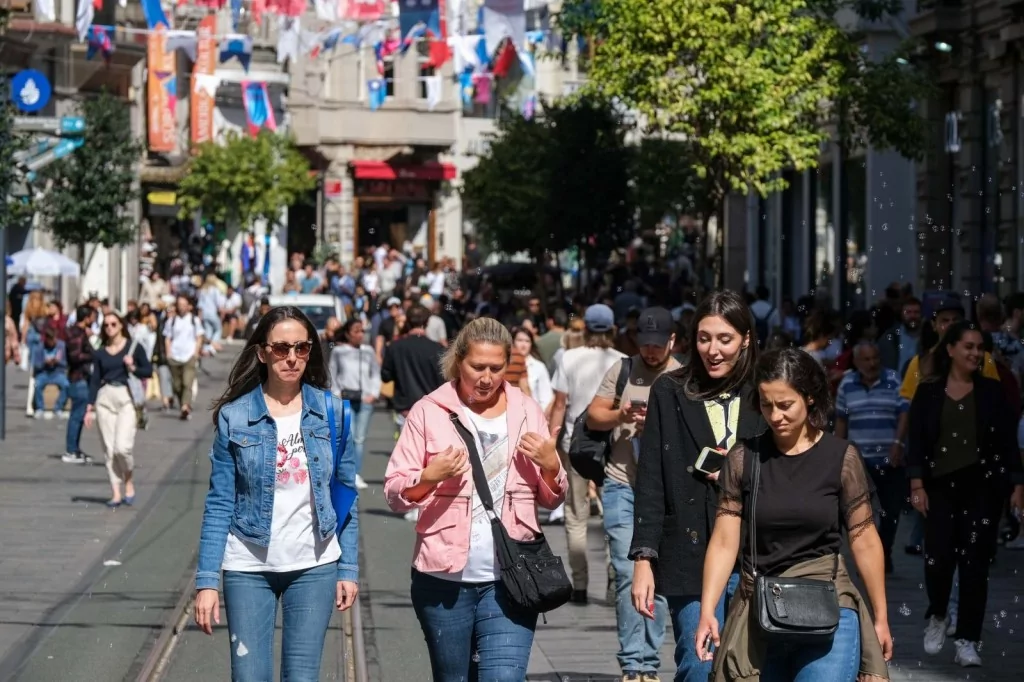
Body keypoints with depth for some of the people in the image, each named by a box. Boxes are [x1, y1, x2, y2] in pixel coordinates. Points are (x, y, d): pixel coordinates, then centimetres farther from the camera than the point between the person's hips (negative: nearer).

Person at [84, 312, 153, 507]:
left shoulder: (133, 347, 3)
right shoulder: (100, 353, 11)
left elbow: (149, 371, 5)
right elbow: (95, 380, 12)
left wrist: (133, 368, -14)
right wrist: (89, 408, 6)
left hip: (126, 398, -3)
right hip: (105, 398, 3)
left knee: (122, 447, -15)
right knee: (109, 449, 0)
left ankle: (129, 482, 12)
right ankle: (116, 493, 3)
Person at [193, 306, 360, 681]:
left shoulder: (332, 412, 1)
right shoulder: (235, 416, -3)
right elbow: (219, 505, -2)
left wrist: (349, 569, 0)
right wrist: (207, 580, -7)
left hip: (314, 568, 1)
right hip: (249, 569, -1)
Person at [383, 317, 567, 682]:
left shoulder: (527, 411, 9)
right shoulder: (429, 412, 2)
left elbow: (551, 499, 15)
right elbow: (394, 493, 0)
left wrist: (551, 466, -6)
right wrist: (430, 476, -19)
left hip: (510, 580, 0)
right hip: (445, 578, 0)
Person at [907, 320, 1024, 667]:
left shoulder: (991, 391, 3)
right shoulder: (928, 392, 2)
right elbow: (916, 443, 1)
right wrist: (917, 485, -8)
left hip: (983, 486, 0)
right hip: (941, 486, 0)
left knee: (975, 563, -1)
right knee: (938, 558, -7)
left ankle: (967, 640, 5)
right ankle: (937, 616, 23)